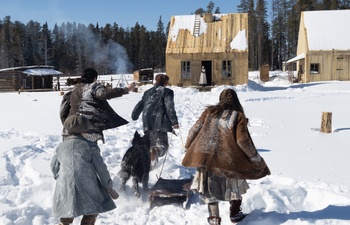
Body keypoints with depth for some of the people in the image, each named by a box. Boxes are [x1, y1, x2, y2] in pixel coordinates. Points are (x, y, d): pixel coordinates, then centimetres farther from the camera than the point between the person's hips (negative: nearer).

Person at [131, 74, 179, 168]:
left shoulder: (148, 92, 20)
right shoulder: (167, 91, 2)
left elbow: (140, 105, 25)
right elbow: (170, 107, -9)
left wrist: (134, 116, 39)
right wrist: (174, 121, -10)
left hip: (147, 124, 6)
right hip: (159, 123, -6)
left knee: (151, 143, 20)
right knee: (162, 144, -6)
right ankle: (155, 151, -38)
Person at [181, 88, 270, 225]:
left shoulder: (209, 111, 6)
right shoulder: (238, 116, -1)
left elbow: (194, 130, 6)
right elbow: (243, 141, -8)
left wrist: (188, 146, 21)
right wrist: (256, 158, 3)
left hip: (206, 156, 1)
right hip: (228, 159, -1)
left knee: (211, 188, 15)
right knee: (234, 187, 23)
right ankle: (235, 214, 35)